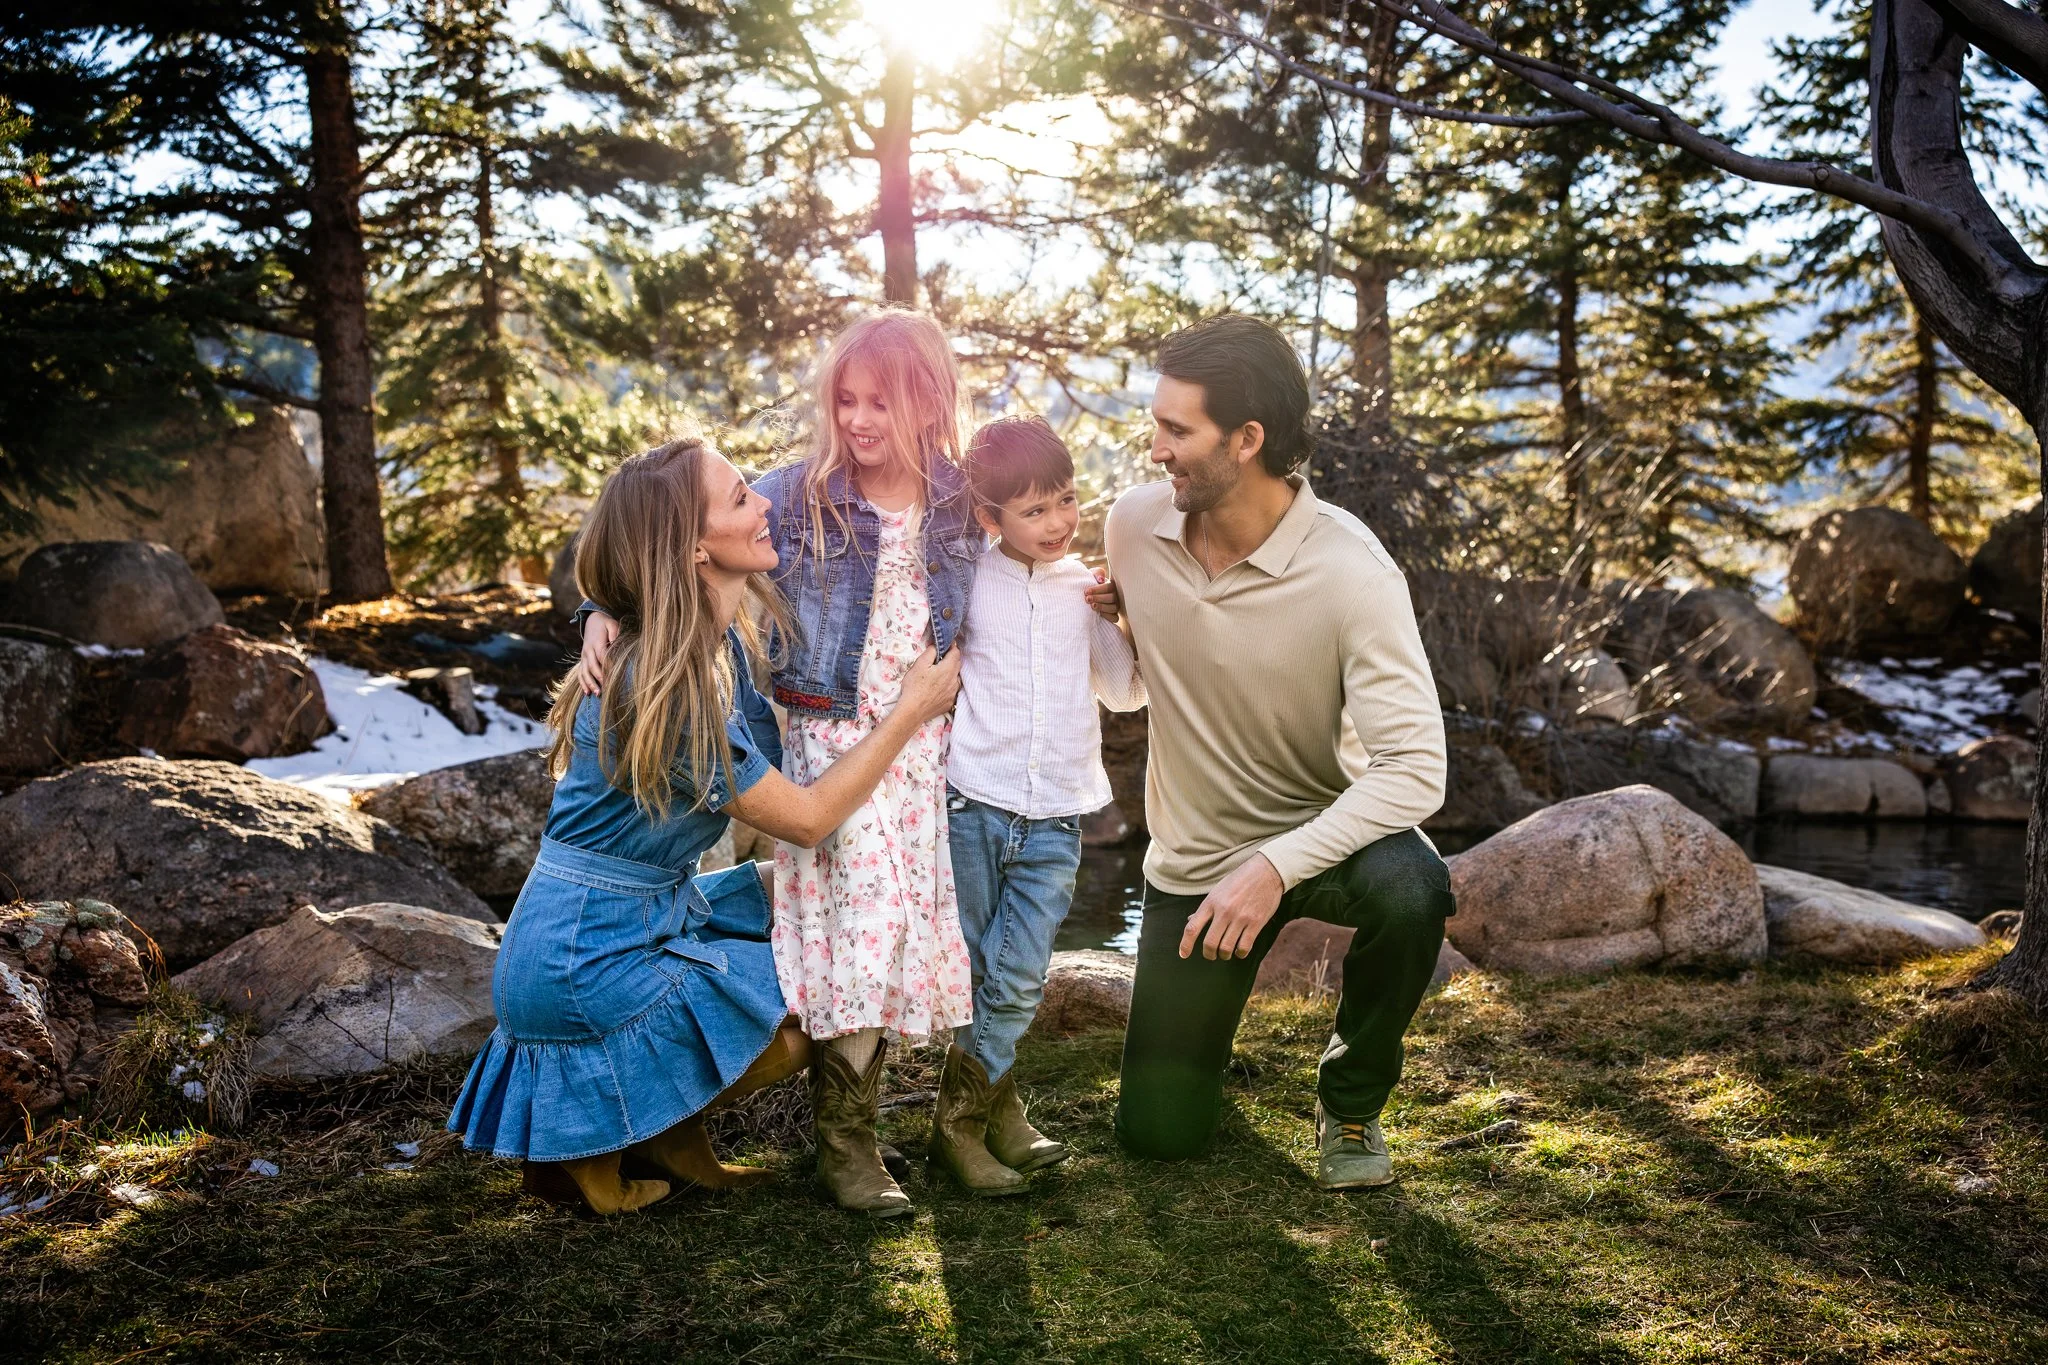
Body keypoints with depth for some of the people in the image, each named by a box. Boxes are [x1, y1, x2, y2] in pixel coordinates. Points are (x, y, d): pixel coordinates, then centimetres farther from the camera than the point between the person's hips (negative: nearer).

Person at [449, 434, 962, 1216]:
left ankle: (669, 1134, 17)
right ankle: (588, 1142, 7)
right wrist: (913, 709, -12)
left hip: (656, 914, 9)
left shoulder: (725, 640, 1)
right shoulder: (662, 683, -26)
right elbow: (805, 818, -19)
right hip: (587, 965, -9)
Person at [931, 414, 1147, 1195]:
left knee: (1018, 983, 0)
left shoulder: (1089, 588, 8)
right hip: (972, 804, -1)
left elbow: (1127, 692, 16)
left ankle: (960, 1123, 15)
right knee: (972, 974, 6)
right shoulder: (965, 580, 0)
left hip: (1055, 817, 1)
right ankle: (998, 1110, 22)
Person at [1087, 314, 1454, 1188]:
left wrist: (1277, 868, -41)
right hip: (1193, 856, 3)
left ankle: (1351, 1099, -7)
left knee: (1411, 893, -40)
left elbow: (1414, 768, -31)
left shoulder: (1351, 572, -26)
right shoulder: (1135, 524, -12)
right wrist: (1108, 612, -13)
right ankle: (1205, 1004, 40)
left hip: (1317, 831, -3)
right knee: (1157, 1135, 4)